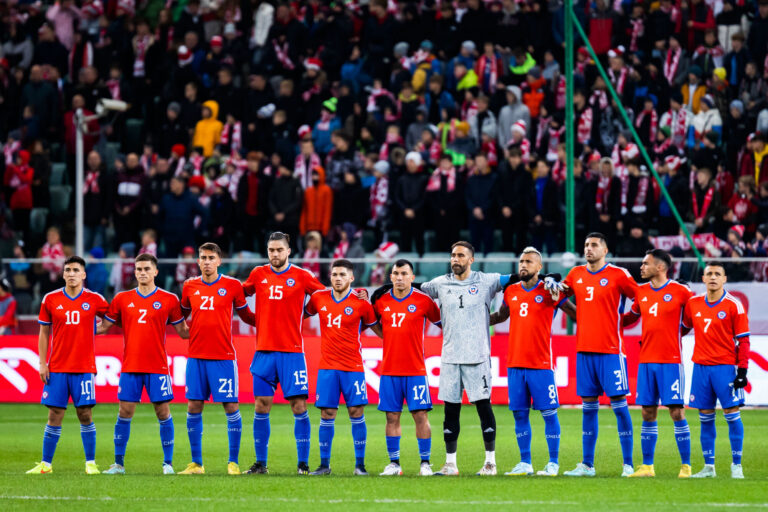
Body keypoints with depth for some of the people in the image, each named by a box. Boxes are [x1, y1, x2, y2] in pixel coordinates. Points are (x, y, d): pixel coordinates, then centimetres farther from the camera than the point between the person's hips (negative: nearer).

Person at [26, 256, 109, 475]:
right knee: (54, 416, 1)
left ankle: (91, 463, 6)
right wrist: (42, 363, 2)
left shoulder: (94, 300, 1)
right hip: (57, 367, 1)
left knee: (85, 414, -2)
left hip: (84, 367, -1)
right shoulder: (51, 299, 4)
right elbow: (44, 333, 8)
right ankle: (45, 464, 7)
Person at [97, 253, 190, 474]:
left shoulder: (169, 299, 2)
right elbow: (104, 326, 13)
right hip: (130, 365, 1)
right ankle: (118, 463, 6)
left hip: (157, 367, -1)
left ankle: (168, 463, 6)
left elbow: (183, 332, 7)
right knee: (124, 413, -1)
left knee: (163, 412, -2)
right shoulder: (122, 299, 7)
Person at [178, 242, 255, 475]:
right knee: (193, 408, 2)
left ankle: (233, 462, 4)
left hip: (223, 357, -3)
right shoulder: (189, 286, 8)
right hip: (196, 357, 3)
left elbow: (246, 316, 9)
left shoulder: (232, 286, 0)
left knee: (231, 407, -4)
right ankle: (196, 463, 10)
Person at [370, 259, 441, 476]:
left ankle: (425, 463, 2)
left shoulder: (423, 301, -1)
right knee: (392, 416, 3)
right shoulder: (381, 301, 7)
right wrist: (384, 334, 9)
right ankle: (394, 463, 9)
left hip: (415, 370, -2)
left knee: (420, 415, -4)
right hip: (389, 370, 2)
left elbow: (440, 322, 10)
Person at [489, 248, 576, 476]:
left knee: (549, 413, -2)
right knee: (520, 414, 6)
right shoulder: (511, 292, 10)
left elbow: (577, 313, 2)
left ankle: (553, 463, 4)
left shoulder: (549, 291, -3)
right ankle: (525, 463, 13)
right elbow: (500, 316, 26)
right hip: (515, 363, 5)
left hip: (541, 364, -5)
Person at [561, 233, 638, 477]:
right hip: (584, 349, 5)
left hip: (610, 349, -5)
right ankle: (587, 464, 12)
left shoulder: (618, 275, -4)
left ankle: (628, 465, -3)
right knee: (588, 406, 8)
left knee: (619, 404, -5)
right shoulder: (576, 274, 11)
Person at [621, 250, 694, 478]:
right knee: (648, 413, 5)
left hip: (671, 361, -4)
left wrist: (678, 332, 4)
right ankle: (647, 466, 10)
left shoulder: (680, 292, -4)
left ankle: (686, 466, 0)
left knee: (677, 412, -6)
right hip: (646, 360, 5)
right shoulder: (641, 292, 11)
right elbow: (630, 317, 25)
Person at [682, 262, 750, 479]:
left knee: (732, 414, -6)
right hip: (701, 367, 4)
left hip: (725, 367, -4)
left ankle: (737, 466, 0)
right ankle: (708, 467, 10)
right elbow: (682, 328, 22)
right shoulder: (693, 304, 7)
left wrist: (742, 371, -9)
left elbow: (743, 340, -3)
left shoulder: (734, 305, -4)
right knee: (705, 417, 5)